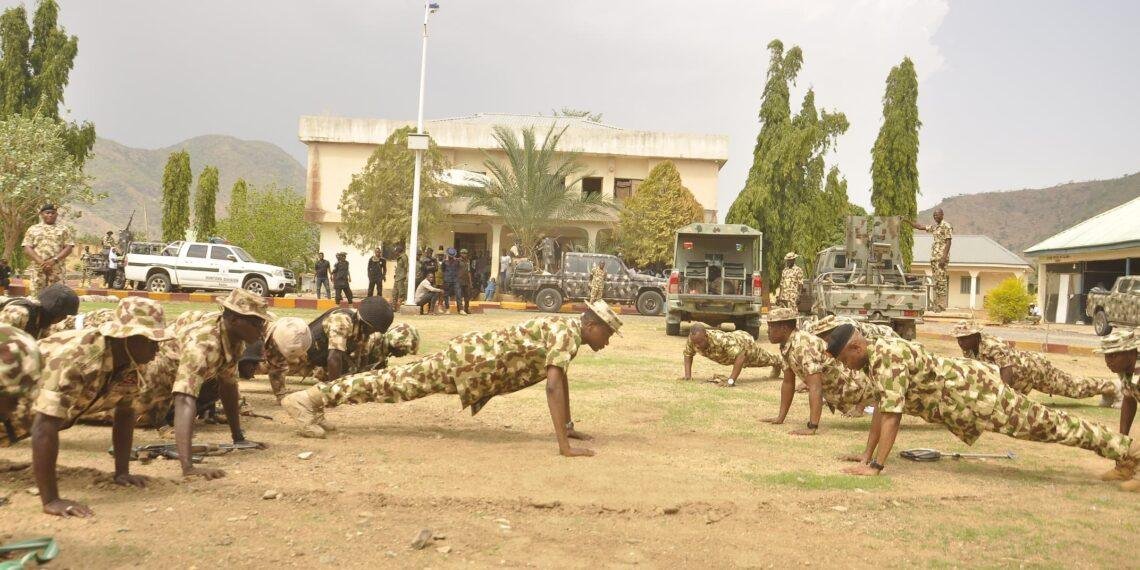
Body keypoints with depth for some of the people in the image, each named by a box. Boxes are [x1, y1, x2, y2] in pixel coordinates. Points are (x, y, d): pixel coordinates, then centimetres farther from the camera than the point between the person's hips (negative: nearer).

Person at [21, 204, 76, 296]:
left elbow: (69, 248, 2)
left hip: (57, 268, -1)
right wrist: (41, 262, -11)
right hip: (37, 268, 1)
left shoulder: (64, 230, 12)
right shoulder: (33, 229, 14)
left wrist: (54, 260, -12)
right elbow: (27, 248, 4)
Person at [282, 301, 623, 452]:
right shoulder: (567, 333, -16)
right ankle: (309, 399, -5)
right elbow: (553, 385, -28)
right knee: (398, 384, -8)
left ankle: (318, 399, 20)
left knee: (399, 381, 13)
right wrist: (564, 445, -29)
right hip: (471, 359, -9)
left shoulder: (565, 331, 15)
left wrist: (568, 426, 28)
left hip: (474, 355, 9)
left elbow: (561, 378, 28)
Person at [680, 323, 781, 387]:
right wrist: (687, 375, -28)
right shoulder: (693, 339, -33)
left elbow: (740, 356, -54)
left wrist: (731, 380, -58)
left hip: (744, 342, -6)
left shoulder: (720, 339, -51)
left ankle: (778, 364, 62)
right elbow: (688, 355, -14)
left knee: (764, 358, 27)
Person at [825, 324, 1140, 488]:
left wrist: (875, 465, -29)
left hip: (973, 391, -9)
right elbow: (881, 409, 13)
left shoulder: (886, 357, -25)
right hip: (963, 386, 9)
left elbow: (891, 414, -30)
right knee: (1042, 425, 19)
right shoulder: (874, 356, 5)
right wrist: (866, 454, 12)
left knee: (1046, 424, 2)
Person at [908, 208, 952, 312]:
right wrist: (908, 221, 16)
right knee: (936, 281, 8)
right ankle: (936, 303, 11)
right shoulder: (934, 226, 17)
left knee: (941, 280, -9)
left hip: (941, 257, -9)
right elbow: (920, 227, 25)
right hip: (934, 257, 9)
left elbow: (948, 242, -13)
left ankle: (942, 305, -9)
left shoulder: (946, 226, -8)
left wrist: (944, 258, -20)